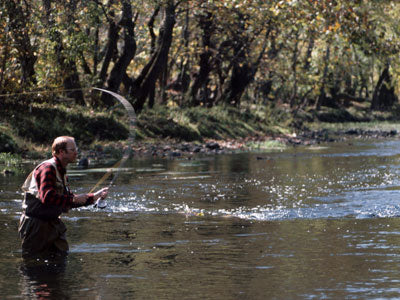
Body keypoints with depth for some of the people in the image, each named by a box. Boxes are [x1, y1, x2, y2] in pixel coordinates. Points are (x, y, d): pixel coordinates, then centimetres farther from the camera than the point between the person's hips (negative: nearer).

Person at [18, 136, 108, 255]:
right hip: (35, 224, -10)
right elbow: (47, 197, -30)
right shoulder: (48, 168, -17)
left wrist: (95, 196, 14)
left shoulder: (61, 171, 15)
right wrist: (74, 199, -24)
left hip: (51, 222, 10)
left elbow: (69, 201, 21)